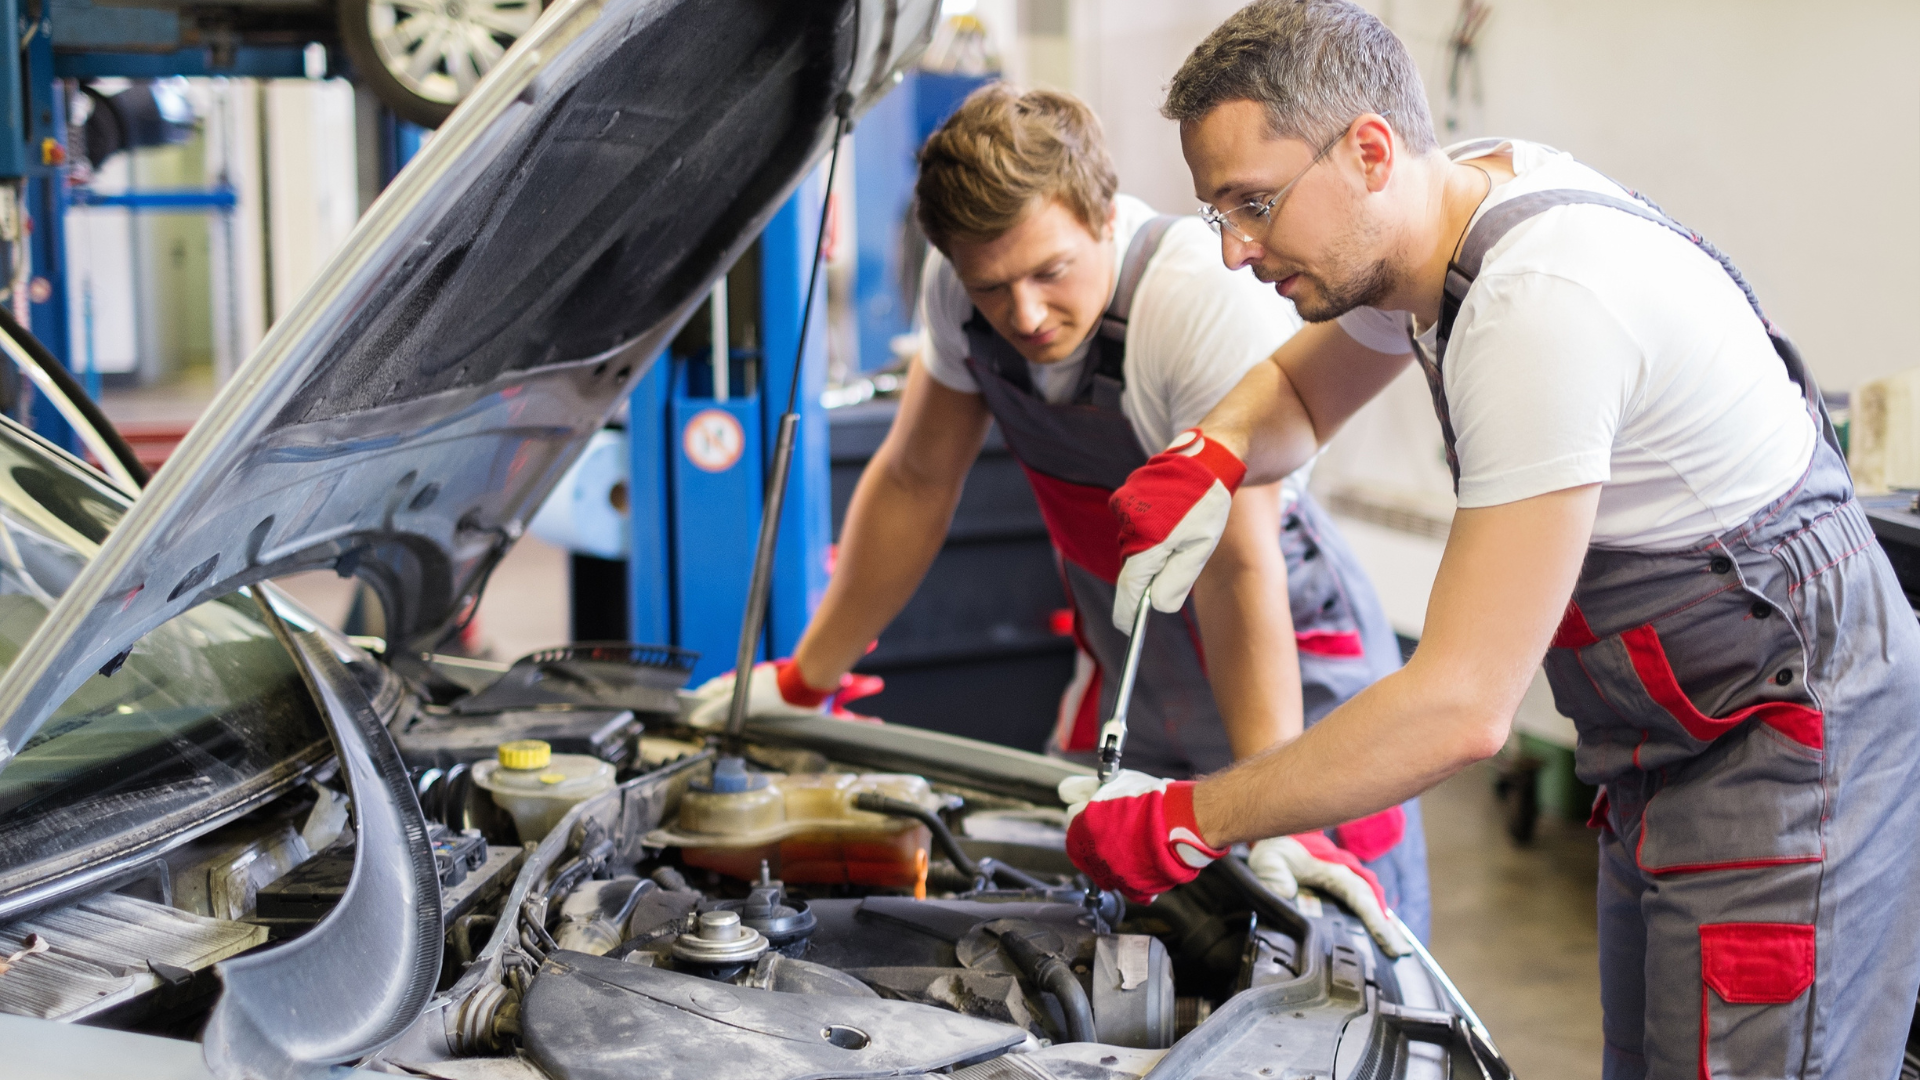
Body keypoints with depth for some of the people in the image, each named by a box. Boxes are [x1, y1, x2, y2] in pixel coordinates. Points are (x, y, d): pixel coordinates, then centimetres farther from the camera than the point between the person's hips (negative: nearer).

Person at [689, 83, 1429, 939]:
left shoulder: (1212, 296, -29)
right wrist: (801, 682, 8)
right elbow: (915, 481, 3)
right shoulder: (960, 285, -11)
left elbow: (1238, 565, -31)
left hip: (1293, 676, -5)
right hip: (1126, 688, 5)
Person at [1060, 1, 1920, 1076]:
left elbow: (1463, 707, -31)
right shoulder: (1459, 194, 0)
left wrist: (1184, 824, -24)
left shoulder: (1542, 304, -30)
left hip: (1795, 747, -10)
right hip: (1674, 746, 10)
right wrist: (1207, 456, -5)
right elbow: (1297, 389, 20)